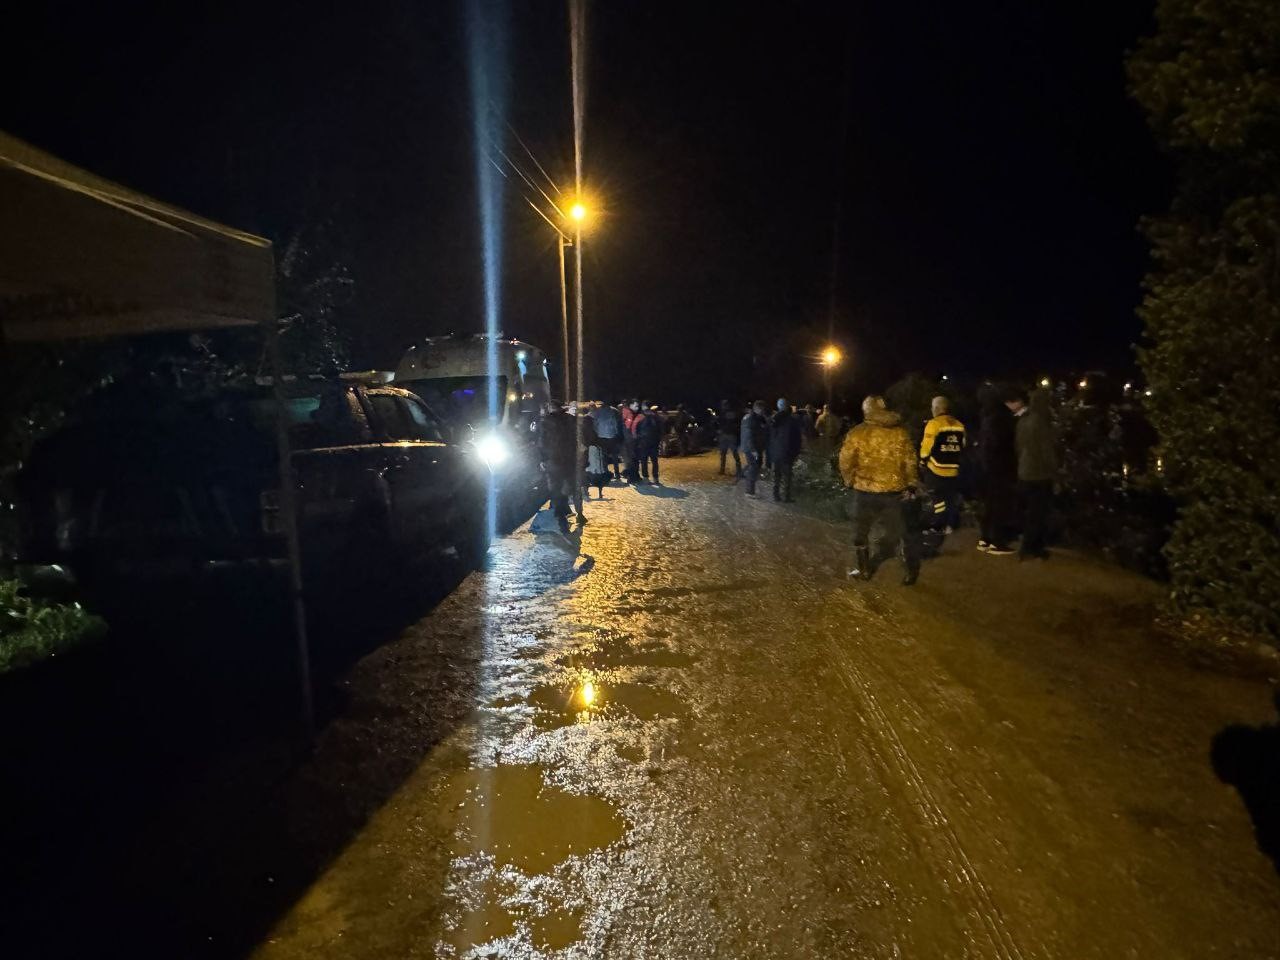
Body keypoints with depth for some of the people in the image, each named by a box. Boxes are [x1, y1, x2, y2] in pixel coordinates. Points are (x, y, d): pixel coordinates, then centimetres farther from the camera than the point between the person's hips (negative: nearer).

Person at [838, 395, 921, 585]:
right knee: (903, 532, 15)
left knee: (860, 532, 17)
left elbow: (845, 462, -7)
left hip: (866, 491, -2)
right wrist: (911, 485, 9)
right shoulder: (900, 431, -1)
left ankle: (863, 570, 25)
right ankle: (910, 573, 20)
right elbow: (910, 460, 0)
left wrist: (851, 480, 10)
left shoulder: (857, 433, -8)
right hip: (896, 491, 2)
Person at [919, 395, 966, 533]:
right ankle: (949, 525, 24)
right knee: (952, 499, 17)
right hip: (954, 470, 5)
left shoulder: (933, 424, -14)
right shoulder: (959, 425, 3)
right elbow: (962, 448, 12)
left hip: (935, 470, -5)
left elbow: (926, 447, -13)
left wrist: (922, 462, 1)